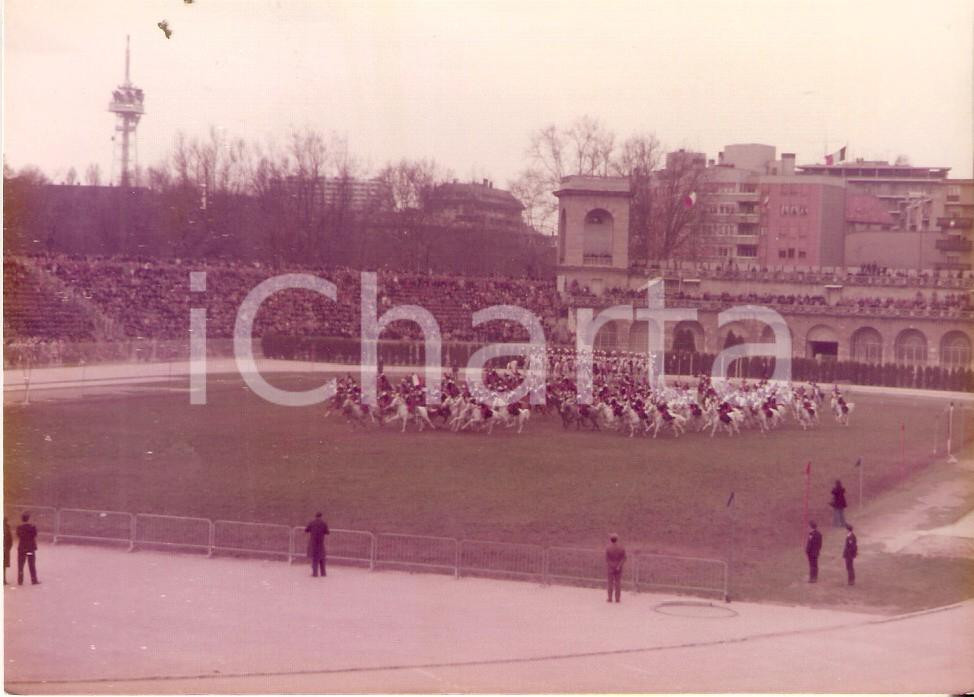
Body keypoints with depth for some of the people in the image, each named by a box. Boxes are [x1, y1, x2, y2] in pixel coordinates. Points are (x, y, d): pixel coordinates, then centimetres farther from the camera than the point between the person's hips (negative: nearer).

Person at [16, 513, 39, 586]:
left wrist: (19, 547, 8)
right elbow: (35, 538, -3)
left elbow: (18, 538, 0)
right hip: (31, 548, -1)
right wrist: (35, 547, 8)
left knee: (20, 565, 7)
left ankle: (20, 581, 5)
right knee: (32, 565, 7)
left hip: (21, 548, 1)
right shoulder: (32, 527, -6)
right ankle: (34, 580, 10)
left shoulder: (19, 527, -3)